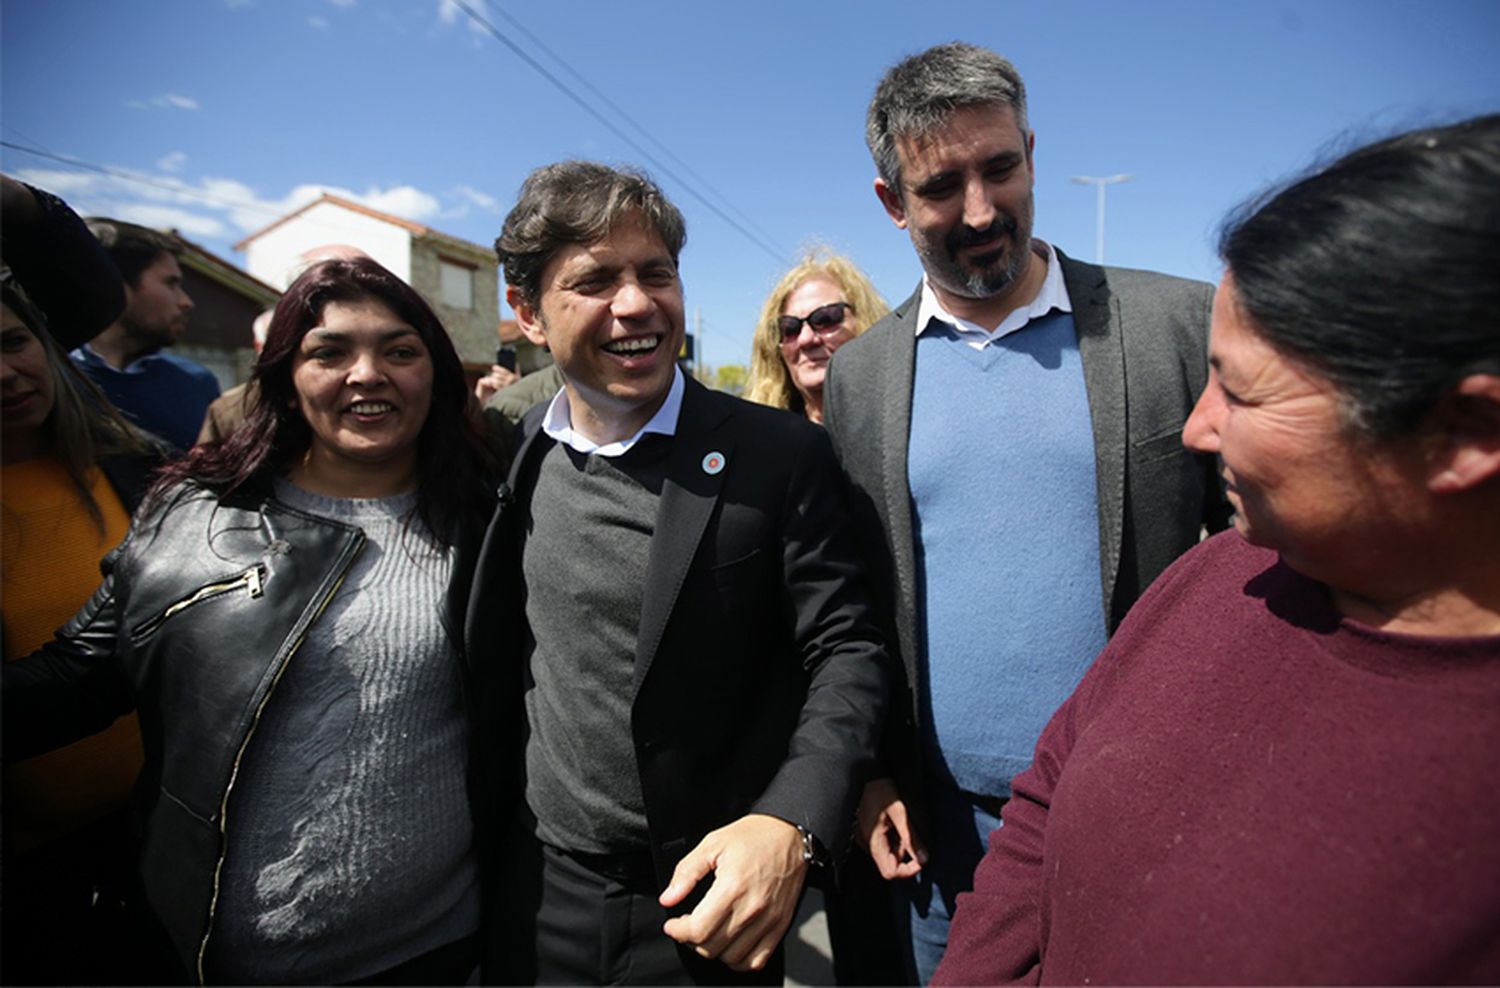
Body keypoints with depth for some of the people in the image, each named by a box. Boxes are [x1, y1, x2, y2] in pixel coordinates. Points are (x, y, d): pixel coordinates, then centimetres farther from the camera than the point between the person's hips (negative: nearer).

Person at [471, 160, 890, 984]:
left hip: (712, 905, -2)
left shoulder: (781, 454, -14)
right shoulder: (513, 458, -3)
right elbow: (493, 656, 10)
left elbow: (844, 649, -14)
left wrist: (793, 825, -27)